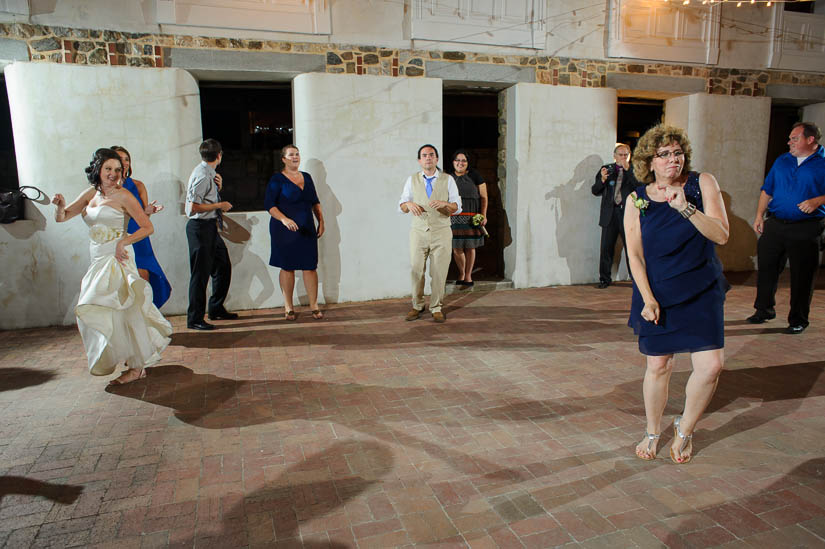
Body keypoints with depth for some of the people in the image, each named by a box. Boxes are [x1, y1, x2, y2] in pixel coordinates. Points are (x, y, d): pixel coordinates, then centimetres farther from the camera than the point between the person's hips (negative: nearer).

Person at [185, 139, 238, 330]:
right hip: (200, 228, -10)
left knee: (223, 267, 17)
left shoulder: (209, 174, 11)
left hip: (211, 227, 10)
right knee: (201, 273, -3)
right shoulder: (202, 176, -17)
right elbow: (193, 207, -22)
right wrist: (220, 205, -14)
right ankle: (194, 319, 8)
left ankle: (216, 309, 31)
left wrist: (218, 187, 7)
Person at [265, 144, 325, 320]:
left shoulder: (307, 177, 14)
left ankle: (314, 305, 9)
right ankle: (288, 306, 12)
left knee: (310, 266, 2)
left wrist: (321, 221, 14)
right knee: (287, 267, 2)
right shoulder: (277, 179, -3)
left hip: (307, 229, 4)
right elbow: (269, 204, -9)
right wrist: (284, 219, -23)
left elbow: (315, 202, 20)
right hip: (285, 230, -4)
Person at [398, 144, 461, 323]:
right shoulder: (412, 180, 9)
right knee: (416, 271, 2)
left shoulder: (448, 180, 5)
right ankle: (417, 306, 18)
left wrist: (444, 203, -19)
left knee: (439, 272, 1)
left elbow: (457, 207, 2)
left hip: (441, 232, -1)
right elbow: (401, 206, 8)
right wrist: (409, 204, -15)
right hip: (419, 232, 1)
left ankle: (436, 308, 15)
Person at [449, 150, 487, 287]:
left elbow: (483, 197, 5)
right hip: (453, 218, 1)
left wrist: (483, 215, -3)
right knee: (456, 248, 1)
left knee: (470, 248, 4)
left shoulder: (474, 176, 4)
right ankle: (461, 273, 22)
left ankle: (468, 275, 20)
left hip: (471, 218, -1)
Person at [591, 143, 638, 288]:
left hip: (628, 213, -1)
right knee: (606, 248, 1)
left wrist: (628, 170, -11)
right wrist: (602, 179, -10)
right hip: (610, 213, 1)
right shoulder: (606, 169, 12)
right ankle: (604, 279, 10)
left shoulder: (633, 170, 8)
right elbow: (595, 191, 9)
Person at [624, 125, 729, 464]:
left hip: (702, 292, 1)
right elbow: (635, 255, -3)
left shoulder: (702, 184, -2)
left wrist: (685, 207, -24)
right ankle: (652, 433, 28)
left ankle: (685, 428, 21)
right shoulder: (637, 200, -3)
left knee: (711, 365, -6)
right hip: (657, 294, 0)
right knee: (658, 366, 4)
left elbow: (722, 235, -11)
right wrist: (647, 298, -11)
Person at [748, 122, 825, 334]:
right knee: (766, 267, 8)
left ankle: (798, 319, 14)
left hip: (806, 229, -4)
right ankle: (764, 309, 24)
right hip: (775, 225, 4)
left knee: (802, 275, 1)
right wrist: (759, 215, 9)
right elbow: (767, 190, 17)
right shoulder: (782, 161, 13)